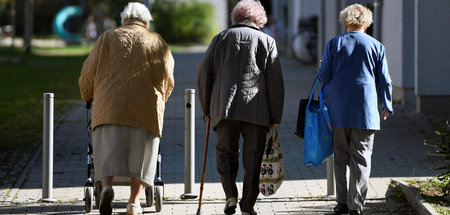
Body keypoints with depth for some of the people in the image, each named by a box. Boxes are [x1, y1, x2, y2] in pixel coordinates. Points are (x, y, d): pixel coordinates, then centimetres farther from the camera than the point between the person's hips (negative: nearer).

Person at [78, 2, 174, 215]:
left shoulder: (108, 38, 10)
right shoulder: (157, 42, 12)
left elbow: (89, 72, 10)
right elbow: (167, 78, 16)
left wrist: (87, 96, 27)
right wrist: (159, 101, 34)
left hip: (110, 107, 0)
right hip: (145, 109, 0)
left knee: (108, 152, 0)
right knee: (140, 154, 7)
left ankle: (107, 186, -25)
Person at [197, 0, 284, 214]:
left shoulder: (221, 38, 10)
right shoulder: (267, 41, 8)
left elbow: (203, 74, 8)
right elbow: (275, 82, 4)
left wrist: (207, 108, 15)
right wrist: (275, 117, 7)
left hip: (224, 107, 1)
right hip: (256, 109, -1)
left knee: (225, 153, 13)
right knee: (252, 158, 6)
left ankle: (230, 196, -5)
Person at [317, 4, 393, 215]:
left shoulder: (334, 44, 1)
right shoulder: (377, 46, 3)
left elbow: (323, 76, 1)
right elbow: (384, 80, 7)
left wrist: (321, 68, 23)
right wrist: (387, 106, 19)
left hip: (338, 110, 1)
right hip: (365, 110, -1)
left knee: (340, 157, 10)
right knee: (361, 158, 1)